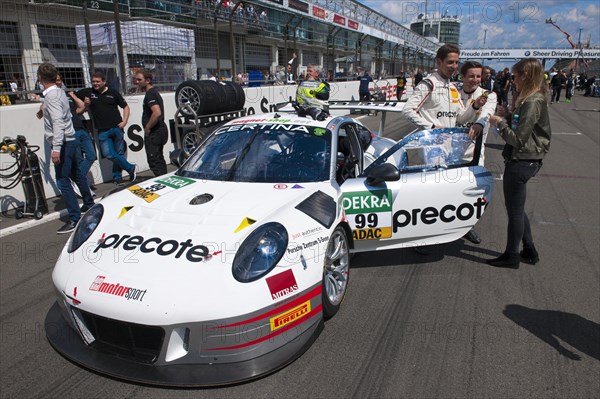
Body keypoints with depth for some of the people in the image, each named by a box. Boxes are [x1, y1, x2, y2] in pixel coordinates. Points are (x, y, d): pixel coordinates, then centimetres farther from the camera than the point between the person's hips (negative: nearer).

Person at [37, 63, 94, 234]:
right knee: (78, 175, 21)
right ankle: (89, 205, 36)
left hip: (64, 143, -10)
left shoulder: (51, 96, -16)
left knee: (63, 182, -8)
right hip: (71, 140, 10)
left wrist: (56, 147, -30)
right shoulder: (60, 92, 11)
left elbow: (58, 122, -26)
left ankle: (74, 218, -6)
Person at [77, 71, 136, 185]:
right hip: (102, 131, 0)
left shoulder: (113, 93, 6)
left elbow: (125, 107, 12)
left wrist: (124, 121, 0)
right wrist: (85, 104, -7)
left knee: (119, 153, 4)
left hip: (117, 128, 0)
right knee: (108, 154, -10)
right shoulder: (88, 92, 7)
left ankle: (117, 177, 18)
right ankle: (130, 168, 8)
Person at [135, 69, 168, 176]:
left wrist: (147, 128, -19)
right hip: (159, 130, 11)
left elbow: (157, 113, -30)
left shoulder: (150, 94, -15)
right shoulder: (154, 92, 17)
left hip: (154, 133, -11)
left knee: (154, 160, -8)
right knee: (158, 159, 18)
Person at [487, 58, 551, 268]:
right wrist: (507, 117, 5)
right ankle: (529, 251, 32)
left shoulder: (532, 103, -20)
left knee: (515, 210, 3)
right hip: (522, 161, 10)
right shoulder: (534, 99, 12)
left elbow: (519, 139, -23)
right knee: (517, 209, 20)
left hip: (520, 162, -10)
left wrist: (500, 123, -12)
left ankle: (511, 256, 18)